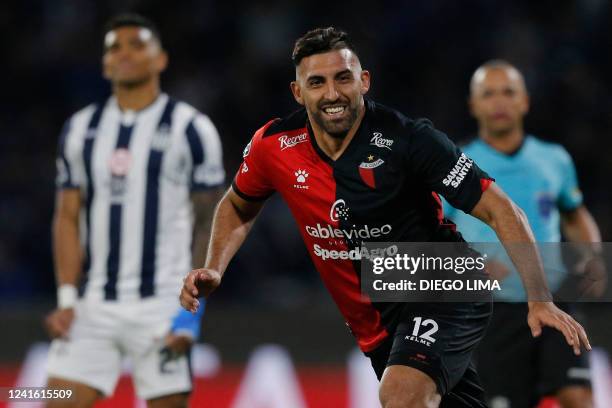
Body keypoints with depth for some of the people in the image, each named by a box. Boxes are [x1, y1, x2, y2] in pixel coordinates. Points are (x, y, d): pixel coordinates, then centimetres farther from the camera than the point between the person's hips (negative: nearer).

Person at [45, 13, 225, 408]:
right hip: (93, 307, 4)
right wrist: (67, 299, 0)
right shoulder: (80, 130, 12)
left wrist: (191, 308, -11)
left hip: (160, 305, -4)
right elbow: (67, 218, 11)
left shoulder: (190, 129, -1)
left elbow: (207, 225, -3)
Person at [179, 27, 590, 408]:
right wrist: (213, 270, 0)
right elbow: (239, 205, 17)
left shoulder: (408, 138, -20)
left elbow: (500, 209, -20)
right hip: (376, 324, 6)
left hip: (444, 293, -5)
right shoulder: (275, 146, -7)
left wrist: (539, 300, -29)